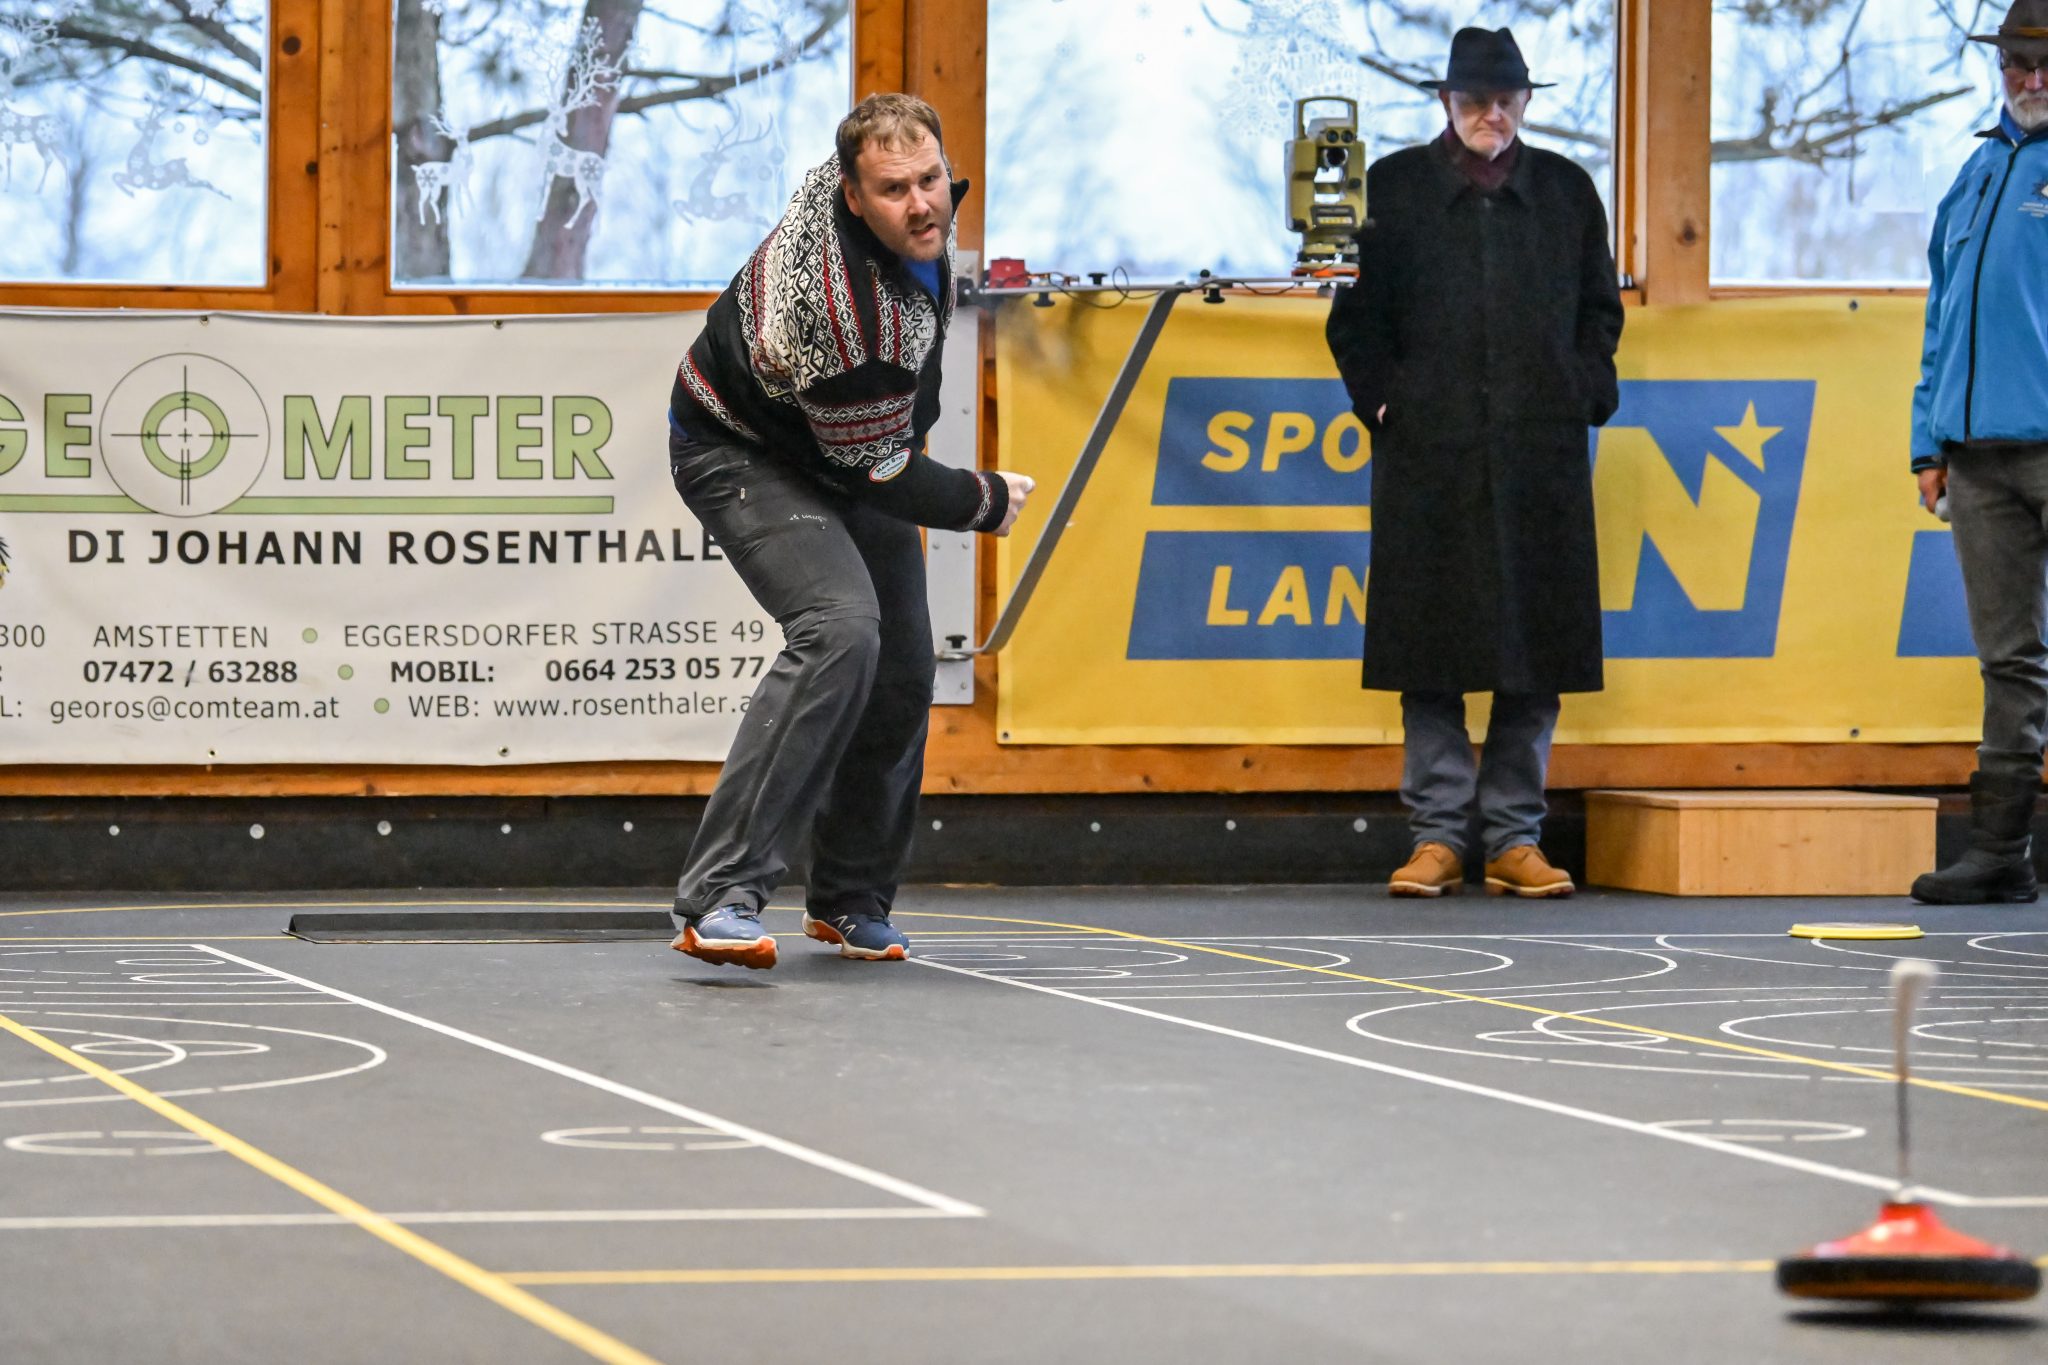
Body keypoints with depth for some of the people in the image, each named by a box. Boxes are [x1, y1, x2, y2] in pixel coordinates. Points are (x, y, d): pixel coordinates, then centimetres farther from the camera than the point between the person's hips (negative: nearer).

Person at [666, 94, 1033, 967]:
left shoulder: (915, 219, -14)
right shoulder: (843, 311, -39)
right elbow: (877, 471, -25)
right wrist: (983, 504, -9)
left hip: (851, 438, 9)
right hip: (745, 454, -9)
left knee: (902, 666, 7)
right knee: (839, 631, -29)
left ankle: (849, 901, 24)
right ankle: (719, 898, -31)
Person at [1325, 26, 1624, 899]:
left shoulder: (1566, 191, 12)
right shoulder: (1395, 187, 7)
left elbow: (1600, 310, 16)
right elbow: (1356, 315, 8)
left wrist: (1584, 397, 3)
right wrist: (1383, 400, -3)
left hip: (1541, 454, 2)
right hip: (1428, 454, -1)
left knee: (1535, 652, 1)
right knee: (1431, 646, -2)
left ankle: (1514, 841, 7)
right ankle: (1437, 837, 4)